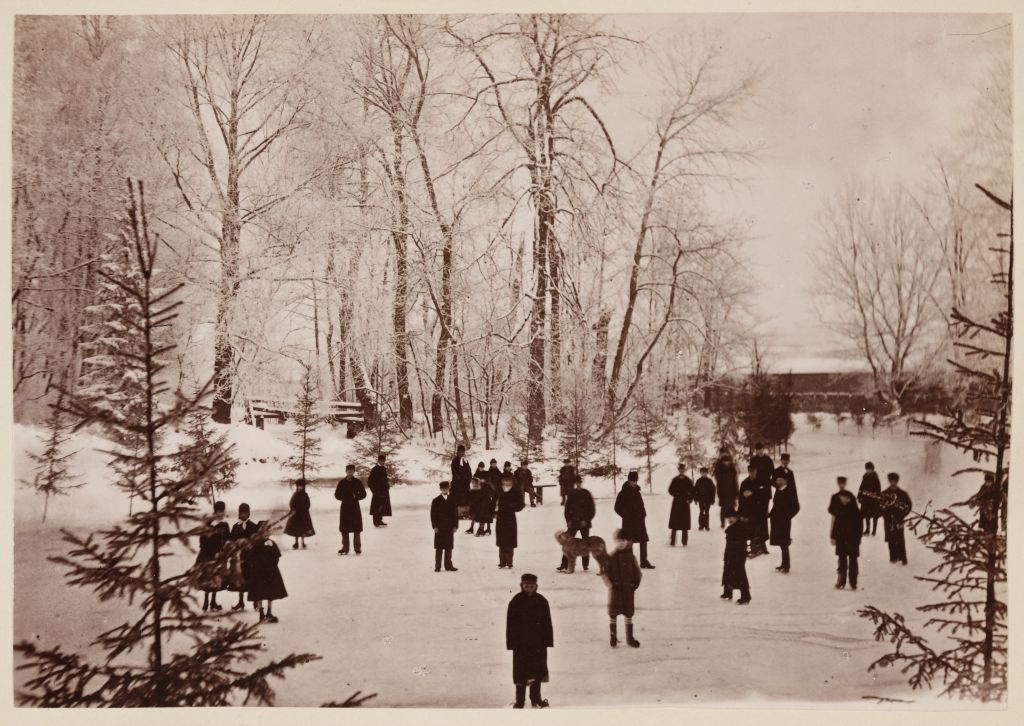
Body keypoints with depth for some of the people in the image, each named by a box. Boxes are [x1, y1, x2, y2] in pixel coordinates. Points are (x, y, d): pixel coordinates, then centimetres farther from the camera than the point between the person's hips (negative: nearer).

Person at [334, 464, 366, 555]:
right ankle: (345, 548, 10)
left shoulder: (357, 482, 2)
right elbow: (337, 495, 6)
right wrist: (344, 497, -13)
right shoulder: (342, 483, 4)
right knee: (344, 530, 2)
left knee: (356, 530, 0)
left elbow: (363, 494, 3)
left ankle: (358, 548, 6)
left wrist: (356, 496, -14)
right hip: (344, 508, 1)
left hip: (355, 507, -1)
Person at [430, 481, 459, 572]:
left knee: (449, 547, 6)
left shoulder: (452, 500, 8)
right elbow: (433, 514, -1)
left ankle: (448, 565, 14)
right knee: (439, 548, 0)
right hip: (439, 528, -2)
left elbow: (455, 513, 7)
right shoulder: (436, 501, 2)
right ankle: (437, 566, 4)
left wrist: (455, 526, 0)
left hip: (450, 528, 2)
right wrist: (435, 526, -8)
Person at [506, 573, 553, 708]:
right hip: (521, 643, -2)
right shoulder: (515, 602, -7)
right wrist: (511, 643, -8)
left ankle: (536, 699, 24)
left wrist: (547, 641, -1)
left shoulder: (542, 601, -1)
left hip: (538, 643, 2)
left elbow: (547, 623, 3)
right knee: (521, 673, 2)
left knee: (537, 672, 11)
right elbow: (510, 624, -5)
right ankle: (519, 701, 12)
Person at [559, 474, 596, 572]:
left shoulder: (587, 494, 0)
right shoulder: (571, 494, 5)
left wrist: (586, 520, -8)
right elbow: (567, 508, 9)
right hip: (573, 522, 1)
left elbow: (592, 509, 1)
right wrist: (568, 520, -1)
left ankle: (585, 565, 16)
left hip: (584, 523, -1)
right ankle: (564, 565, -11)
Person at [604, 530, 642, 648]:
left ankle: (630, 638, 18)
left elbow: (637, 573, 6)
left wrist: (635, 584, -7)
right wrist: (610, 584, -14)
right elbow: (605, 572, -3)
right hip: (615, 589, -2)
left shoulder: (630, 557, 1)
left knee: (629, 614, 8)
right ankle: (612, 638, 15)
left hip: (628, 589, 2)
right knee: (613, 614, 2)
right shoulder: (611, 557, -4)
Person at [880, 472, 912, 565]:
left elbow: (909, 504, 4)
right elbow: (881, 505, 10)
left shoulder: (902, 493, 0)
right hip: (888, 519, 2)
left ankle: (903, 558, -2)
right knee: (891, 539, 6)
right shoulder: (885, 494, 6)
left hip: (898, 520, -2)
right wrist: (884, 514, -5)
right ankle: (893, 556, 14)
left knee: (900, 539, -5)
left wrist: (902, 515, -4)